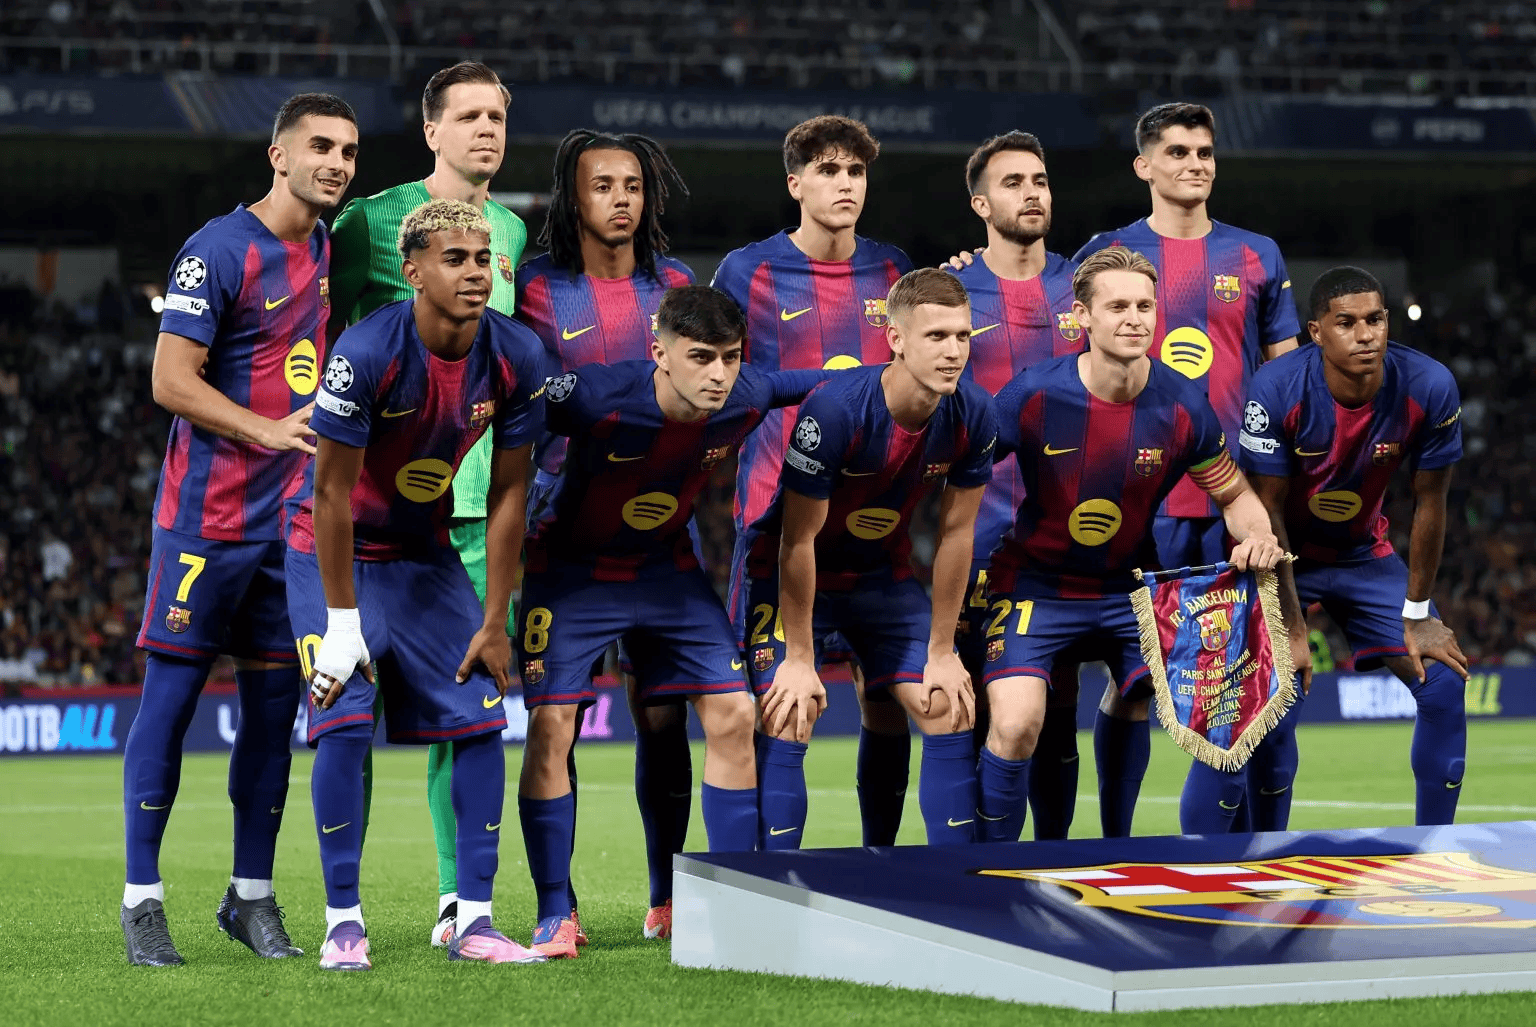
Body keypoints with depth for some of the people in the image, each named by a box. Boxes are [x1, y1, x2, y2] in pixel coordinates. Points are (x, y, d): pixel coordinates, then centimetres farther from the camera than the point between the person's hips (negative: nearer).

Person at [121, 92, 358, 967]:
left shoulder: (332, 250, 12)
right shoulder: (220, 251, -10)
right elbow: (171, 379, -13)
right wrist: (270, 431, -21)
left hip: (296, 521, 7)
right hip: (209, 516, -7)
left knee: (275, 704, 8)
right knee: (171, 696, -3)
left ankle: (252, 895, 16)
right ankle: (143, 901, 2)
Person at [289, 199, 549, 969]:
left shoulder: (516, 358, -14)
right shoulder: (366, 353, -28)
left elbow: (508, 493, -5)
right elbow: (333, 492, -22)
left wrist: (494, 623, -5)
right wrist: (342, 624, -19)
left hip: (427, 553, 5)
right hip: (337, 554, -5)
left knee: (481, 719, -4)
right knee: (345, 722, -16)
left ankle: (473, 921, 3)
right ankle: (343, 922, -6)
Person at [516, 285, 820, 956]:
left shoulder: (745, 400, -18)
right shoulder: (597, 397, -33)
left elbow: (807, 382, 5)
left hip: (667, 566, 4)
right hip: (572, 567, -4)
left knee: (733, 715, -4)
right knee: (550, 724, -13)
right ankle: (554, 915, -1)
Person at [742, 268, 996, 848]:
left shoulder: (973, 415, -17)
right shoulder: (834, 410, -31)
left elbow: (956, 533, -6)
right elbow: (799, 540, -23)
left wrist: (941, 653, -2)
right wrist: (798, 659, -19)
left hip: (884, 572, 5)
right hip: (791, 575, -5)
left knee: (951, 714, -2)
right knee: (786, 726, -16)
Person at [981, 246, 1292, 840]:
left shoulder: (1182, 408, -11)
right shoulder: (1034, 395, -18)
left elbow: (1234, 495, 3)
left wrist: (1256, 536, -19)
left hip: (1131, 585, 3)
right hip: (1036, 585, -3)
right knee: (1016, 726, -22)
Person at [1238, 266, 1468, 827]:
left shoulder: (1429, 387, -22)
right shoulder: (1277, 389, -28)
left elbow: (1429, 504, -10)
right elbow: (1268, 510, -19)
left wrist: (1417, 615, -6)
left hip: (1365, 554, 3)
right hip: (1286, 556, -3)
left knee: (1444, 684, -7)